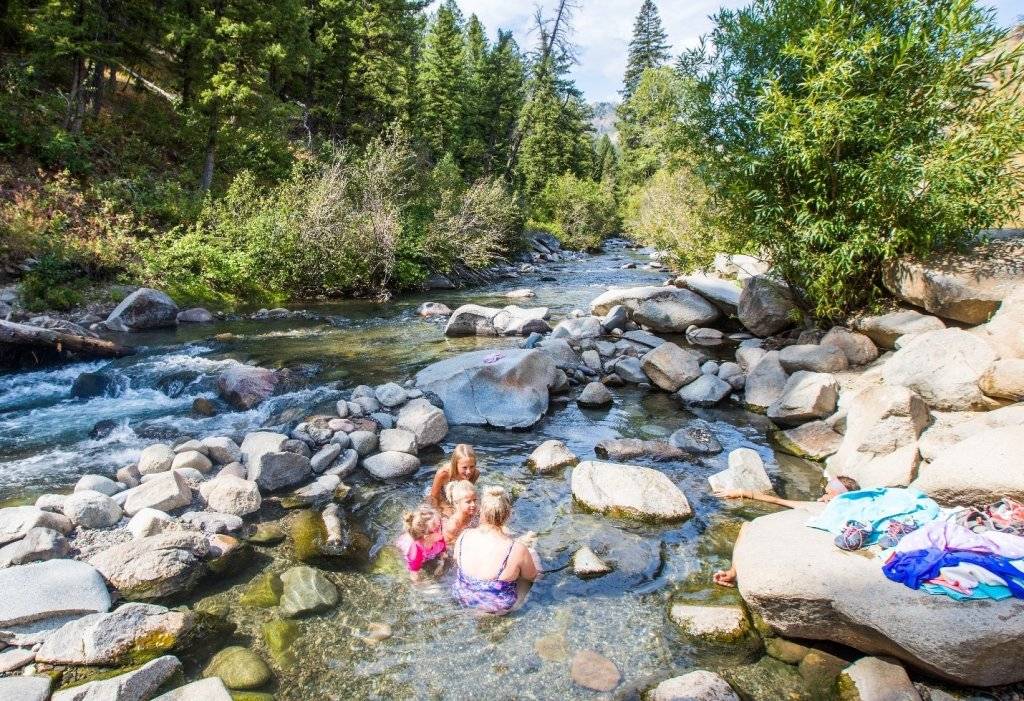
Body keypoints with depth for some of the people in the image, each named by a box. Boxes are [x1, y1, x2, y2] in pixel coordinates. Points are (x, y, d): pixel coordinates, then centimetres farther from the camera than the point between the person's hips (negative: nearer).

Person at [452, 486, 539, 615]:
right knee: (532, 554, 17)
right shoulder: (517, 549, -31)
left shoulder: (464, 536, -21)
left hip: (463, 598, 4)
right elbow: (531, 577, -9)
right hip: (497, 607, -3)